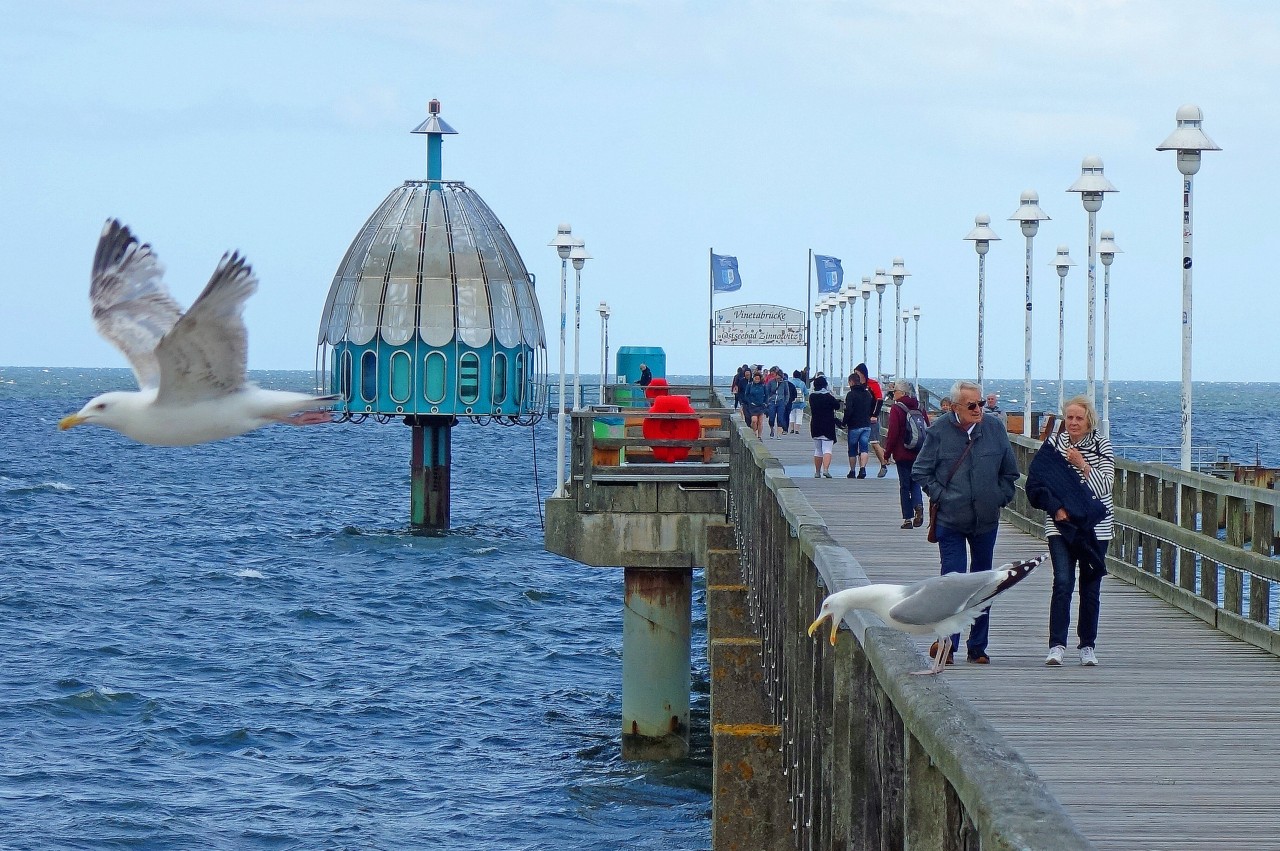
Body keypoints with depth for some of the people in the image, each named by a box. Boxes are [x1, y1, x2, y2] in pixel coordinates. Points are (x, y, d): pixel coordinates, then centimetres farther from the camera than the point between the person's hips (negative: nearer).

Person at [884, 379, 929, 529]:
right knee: (915, 483, 15)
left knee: (904, 485, 4)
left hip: (902, 454, -4)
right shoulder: (920, 408, 6)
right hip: (919, 454, 4)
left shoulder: (896, 409, -10)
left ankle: (907, 519, 4)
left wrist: (887, 453, -4)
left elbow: (893, 433, -13)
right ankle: (918, 505, -12)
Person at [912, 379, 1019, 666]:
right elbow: (920, 471, 2)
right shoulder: (939, 431, -6)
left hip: (986, 521, 3)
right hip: (951, 521, -3)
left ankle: (978, 647, 17)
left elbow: (1010, 471, 14)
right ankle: (947, 640, -9)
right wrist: (940, 496, -6)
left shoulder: (995, 429, 2)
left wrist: (1000, 498, 5)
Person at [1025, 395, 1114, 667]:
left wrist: (1083, 465, -18)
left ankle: (1087, 645, 13)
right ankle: (1057, 645, -13)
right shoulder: (1053, 445, 1)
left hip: (1095, 526, 1)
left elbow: (1105, 486, -6)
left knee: (1091, 586, 4)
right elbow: (1037, 483, 1)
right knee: (1063, 582, -12)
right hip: (1061, 525, -1)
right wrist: (1056, 508, -11)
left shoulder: (1102, 446, 1)